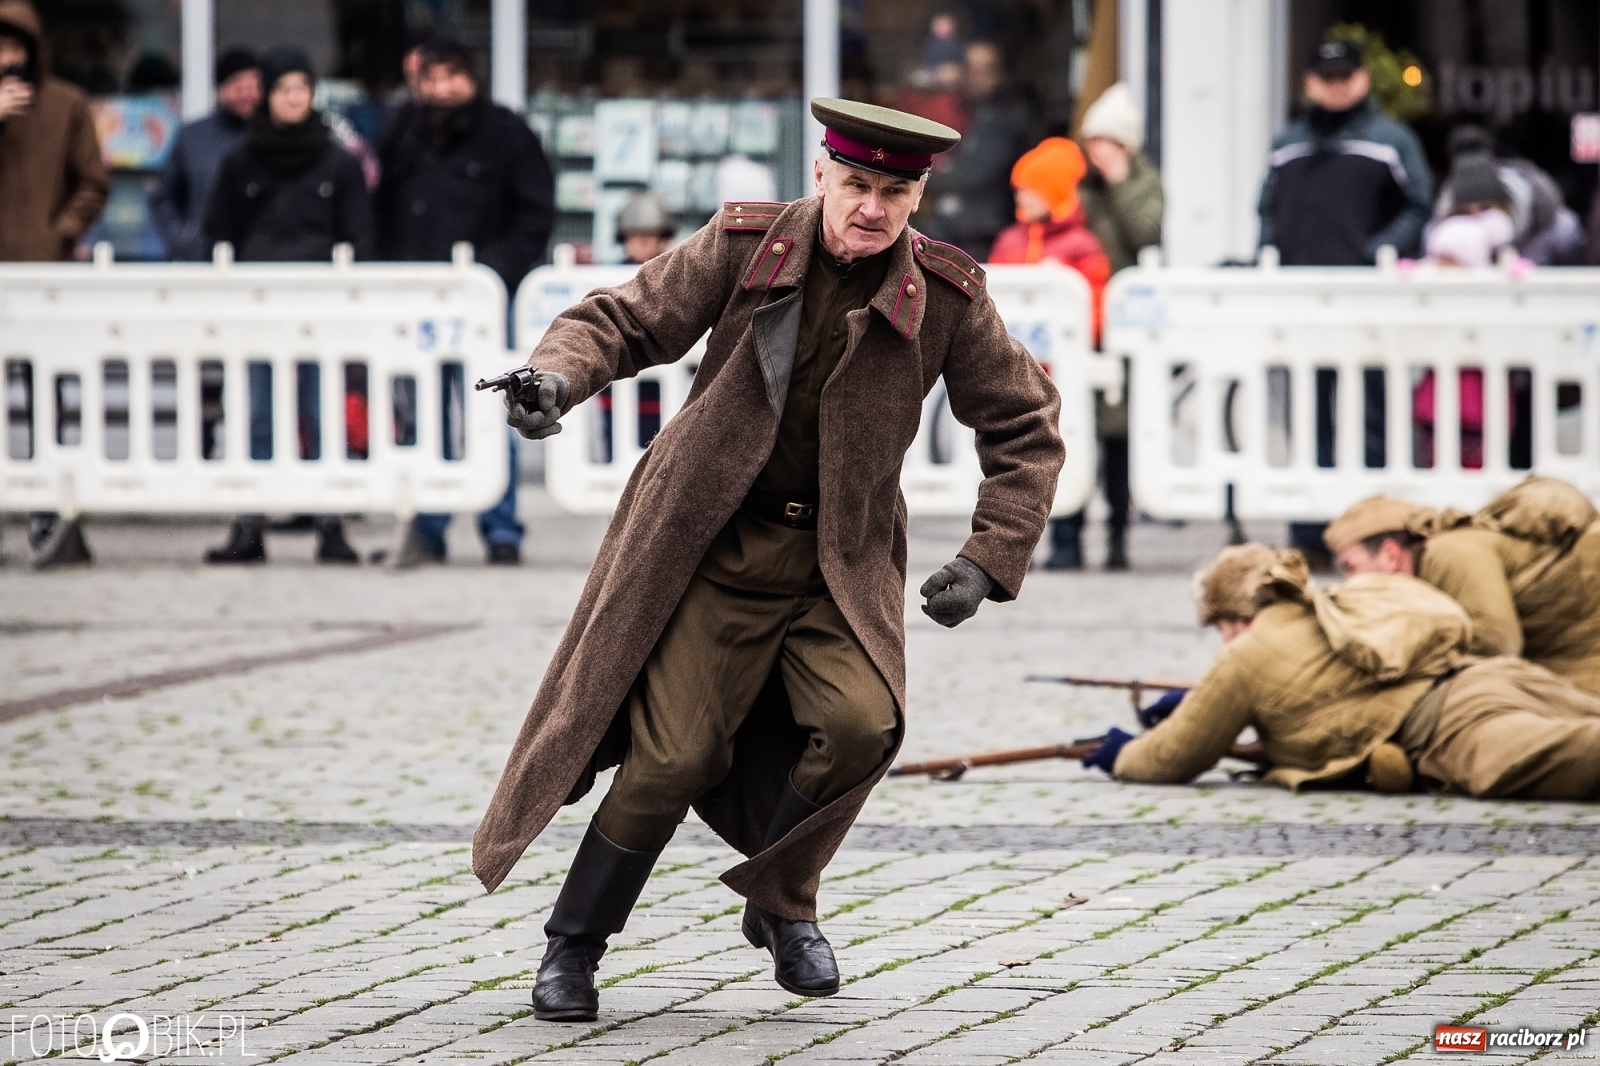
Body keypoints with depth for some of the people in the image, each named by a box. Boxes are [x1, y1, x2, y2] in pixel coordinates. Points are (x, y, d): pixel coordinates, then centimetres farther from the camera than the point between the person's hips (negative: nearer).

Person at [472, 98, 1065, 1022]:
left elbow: (1026, 426, 5)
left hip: (840, 561, 1)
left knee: (860, 722, -22)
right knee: (671, 754, -7)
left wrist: (987, 562, -3)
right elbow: (626, 319, -2)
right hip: (713, 546, -1)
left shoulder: (946, 296, -5)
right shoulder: (744, 246, -7)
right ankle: (573, 948, 13)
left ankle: (782, 902, 6)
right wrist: (559, 376, -24)